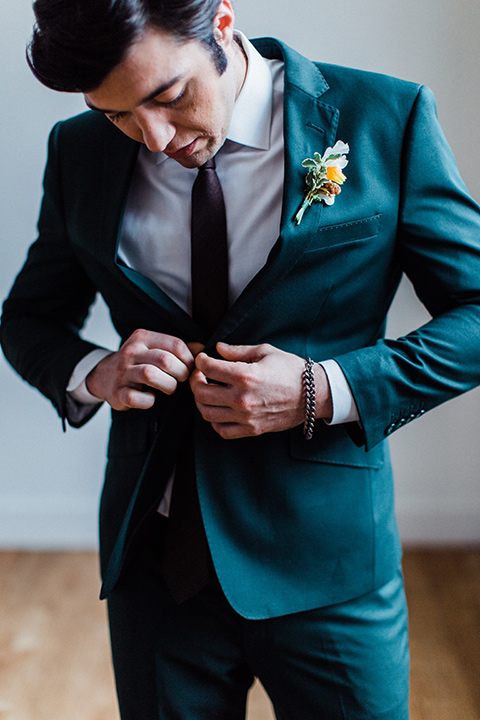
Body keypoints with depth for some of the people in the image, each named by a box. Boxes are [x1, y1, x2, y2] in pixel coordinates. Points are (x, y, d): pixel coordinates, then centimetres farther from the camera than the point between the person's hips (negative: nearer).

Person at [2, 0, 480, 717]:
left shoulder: (388, 120, -9)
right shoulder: (79, 151, 1)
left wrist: (324, 392, -19)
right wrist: (93, 374, -10)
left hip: (324, 562, -2)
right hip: (153, 556, 3)